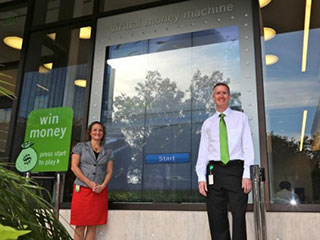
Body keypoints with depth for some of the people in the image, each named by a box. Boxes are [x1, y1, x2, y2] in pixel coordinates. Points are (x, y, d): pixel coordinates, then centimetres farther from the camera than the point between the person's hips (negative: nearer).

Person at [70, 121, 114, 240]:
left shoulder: (108, 152, 13)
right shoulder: (80, 147, 7)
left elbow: (109, 171, 8)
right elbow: (74, 167, -3)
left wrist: (103, 185, -10)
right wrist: (89, 183, -11)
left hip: (100, 191, 2)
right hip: (82, 189, -2)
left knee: (92, 226, 3)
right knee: (80, 225, -3)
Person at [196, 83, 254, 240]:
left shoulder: (241, 118, 12)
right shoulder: (207, 123, 17)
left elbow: (248, 146, 4)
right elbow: (203, 152, 11)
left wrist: (247, 175, -8)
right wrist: (201, 178, -2)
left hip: (235, 169, -2)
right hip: (214, 171, 2)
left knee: (239, 214, -7)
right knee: (217, 218, 1)